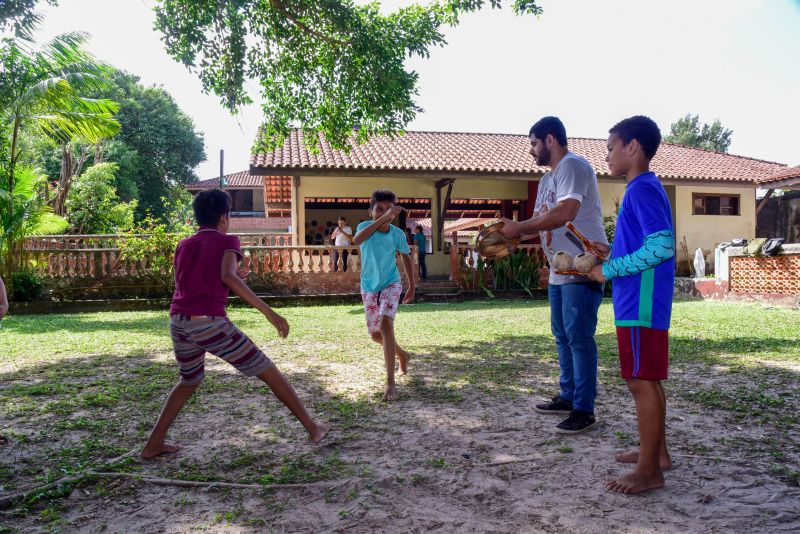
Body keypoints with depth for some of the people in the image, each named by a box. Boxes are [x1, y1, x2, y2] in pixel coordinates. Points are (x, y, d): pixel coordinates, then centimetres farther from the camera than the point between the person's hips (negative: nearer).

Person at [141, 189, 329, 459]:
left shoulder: (183, 246, 19)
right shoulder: (227, 241, 2)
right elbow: (227, 277, -17)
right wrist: (268, 311, -20)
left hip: (178, 323, 6)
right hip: (210, 323, -6)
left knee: (190, 380, 31)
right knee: (269, 372, 6)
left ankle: (153, 444, 28)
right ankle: (312, 428, 12)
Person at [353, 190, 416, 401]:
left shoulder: (398, 234, -9)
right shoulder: (365, 226, -13)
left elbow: (406, 258, 7)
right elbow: (357, 240, -38)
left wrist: (412, 286, 10)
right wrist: (382, 219, -46)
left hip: (391, 285, -2)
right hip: (369, 288, 2)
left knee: (385, 324, -25)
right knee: (376, 334, 10)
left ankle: (390, 382, -20)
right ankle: (402, 354, 43)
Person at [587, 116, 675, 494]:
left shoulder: (643, 189, -15)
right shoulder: (643, 189, 16)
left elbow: (662, 246, -25)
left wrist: (608, 270, -19)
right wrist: (608, 262, 13)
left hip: (641, 305, -10)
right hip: (640, 303, 10)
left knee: (641, 381, -3)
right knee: (647, 381, 17)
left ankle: (648, 471, 7)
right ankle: (656, 452, 30)